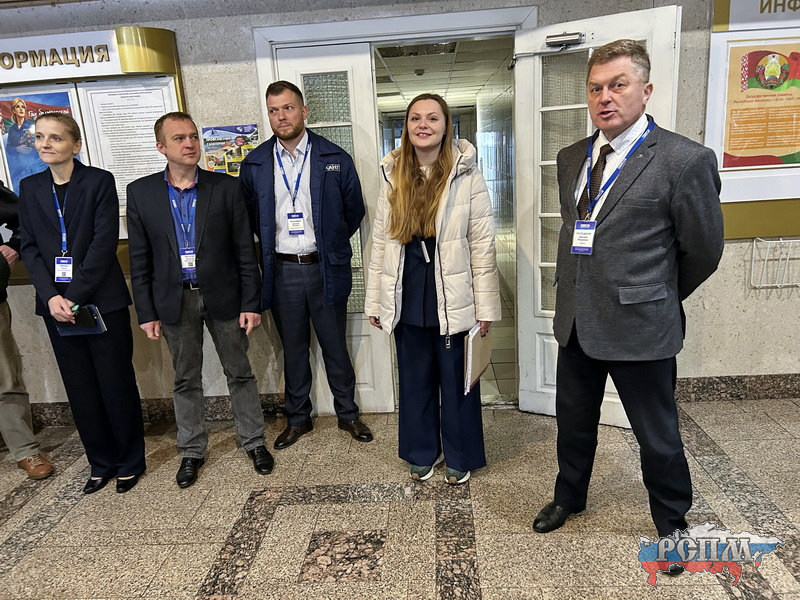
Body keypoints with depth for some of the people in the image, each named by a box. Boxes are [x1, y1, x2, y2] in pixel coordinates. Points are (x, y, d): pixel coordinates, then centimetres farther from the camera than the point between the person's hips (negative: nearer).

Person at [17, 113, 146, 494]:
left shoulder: (99, 181, -4)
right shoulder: (30, 188, 10)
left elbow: (105, 242, -11)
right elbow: (30, 246, 6)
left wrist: (75, 297, -15)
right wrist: (50, 296, -9)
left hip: (102, 300, -4)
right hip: (56, 303, 4)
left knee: (116, 383, 3)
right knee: (80, 389, 10)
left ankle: (129, 462, 21)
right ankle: (101, 462, 25)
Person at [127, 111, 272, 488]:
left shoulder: (225, 187, -4)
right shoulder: (141, 192, 0)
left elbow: (245, 250, -4)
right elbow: (140, 259, 2)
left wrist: (251, 302, -6)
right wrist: (146, 312, 0)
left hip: (222, 296, -1)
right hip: (175, 301, 1)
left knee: (239, 373, 10)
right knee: (185, 379, 13)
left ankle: (254, 442, 28)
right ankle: (192, 450, 31)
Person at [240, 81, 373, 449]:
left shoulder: (335, 159, -3)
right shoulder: (254, 165, 2)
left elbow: (354, 209, 5)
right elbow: (250, 218, 13)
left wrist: (331, 244, 8)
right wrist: (273, 244, 9)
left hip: (325, 268, -1)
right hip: (281, 270, 2)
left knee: (335, 346, 10)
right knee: (293, 349, 14)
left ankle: (348, 414, 29)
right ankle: (298, 418, 32)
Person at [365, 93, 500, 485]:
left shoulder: (466, 176, -5)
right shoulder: (393, 177, 5)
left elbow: (483, 246, -7)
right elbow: (380, 242, 6)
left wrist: (486, 307, -9)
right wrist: (374, 301, 5)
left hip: (453, 299, -3)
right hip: (407, 298, 3)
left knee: (456, 382, 10)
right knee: (414, 379, 16)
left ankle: (459, 457, 31)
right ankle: (422, 452, 36)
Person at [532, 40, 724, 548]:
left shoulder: (685, 160, -12)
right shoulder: (572, 158, 7)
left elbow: (703, 251, -5)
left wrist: (658, 298, 6)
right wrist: (580, 292, 13)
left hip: (639, 325, -5)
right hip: (576, 321, 6)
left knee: (658, 435, 12)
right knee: (573, 421, 21)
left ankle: (673, 522, 39)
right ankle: (569, 496, 46)